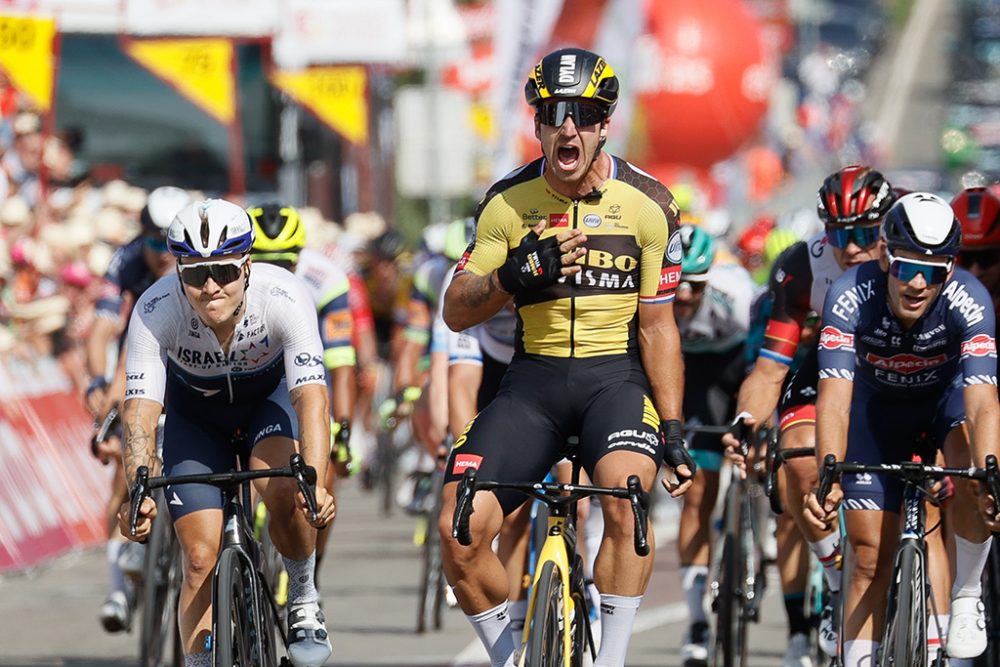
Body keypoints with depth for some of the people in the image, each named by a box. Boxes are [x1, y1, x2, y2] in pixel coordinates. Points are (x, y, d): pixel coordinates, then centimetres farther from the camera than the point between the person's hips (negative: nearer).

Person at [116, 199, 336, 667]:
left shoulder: (284, 298, -35)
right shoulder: (155, 311, -33)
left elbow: (312, 397, -42)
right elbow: (140, 410, -37)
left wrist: (314, 484, -57)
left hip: (271, 392, -1)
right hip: (197, 411, 1)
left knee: (284, 493, -30)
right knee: (201, 558, -9)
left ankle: (303, 601, -4)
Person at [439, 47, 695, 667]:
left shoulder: (649, 204, -6)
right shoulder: (507, 203, -3)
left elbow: (657, 327, 0)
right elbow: (456, 313, -2)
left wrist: (674, 431, -4)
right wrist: (515, 276, -22)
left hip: (618, 376, -2)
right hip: (535, 378, 2)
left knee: (626, 496, -33)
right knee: (459, 529, -16)